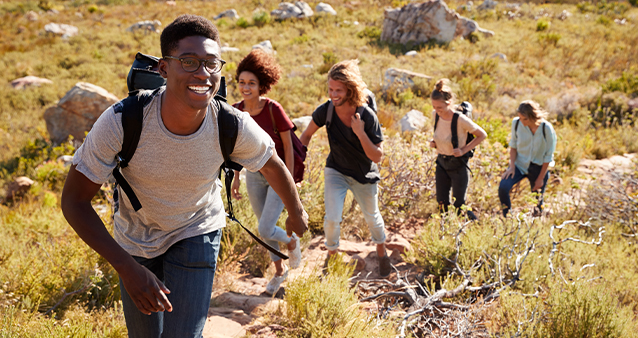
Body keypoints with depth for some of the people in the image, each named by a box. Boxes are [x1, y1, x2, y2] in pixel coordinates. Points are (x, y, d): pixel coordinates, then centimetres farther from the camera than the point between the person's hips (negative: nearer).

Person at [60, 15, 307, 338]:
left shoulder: (234, 127, -28)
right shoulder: (120, 122, -33)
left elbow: (273, 166, -6)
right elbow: (74, 200, -24)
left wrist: (296, 212, 12)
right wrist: (127, 268, -32)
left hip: (196, 235, 0)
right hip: (135, 240, 1)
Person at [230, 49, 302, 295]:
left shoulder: (274, 110, -21)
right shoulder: (236, 111, -7)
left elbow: (288, 146, -14)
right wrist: (236, 178, 8)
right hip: (254, 175, 5)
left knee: (266, 230, -10)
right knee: (264, 227, 16)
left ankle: (293, 242, 25)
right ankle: (279, 270, 38)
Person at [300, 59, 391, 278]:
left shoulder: (367, 116, -27)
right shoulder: (325, 111, -21)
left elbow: (377, 157, -24)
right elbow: (307, 135, -2)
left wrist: (360, 133, -37)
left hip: (364, 176, -1)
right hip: (336, 171, 1)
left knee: (372, 218, 18)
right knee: (332, 219, -12)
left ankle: (381, 251, 47)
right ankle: (331, 255, 17)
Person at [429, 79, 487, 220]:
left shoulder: (461, 120, -24)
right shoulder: (435, 115, -7)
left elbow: (482, 135, -11)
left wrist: (464, 150, -18)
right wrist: (433, 141, -5)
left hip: (458, 165, -5)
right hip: (441, 163, 5)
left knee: (459, 205, 1)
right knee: (442, 204, 8)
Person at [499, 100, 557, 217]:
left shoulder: (547, 129, -19)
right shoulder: (516, 123, -12)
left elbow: (548, 156, -10)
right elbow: (513, 146, 3)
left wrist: (540, 178, -8)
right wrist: (512, 166, -9)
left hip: (539, 167, -1)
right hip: (520, 164, 2)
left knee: (537, 203, 4)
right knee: (503, 188, -22)